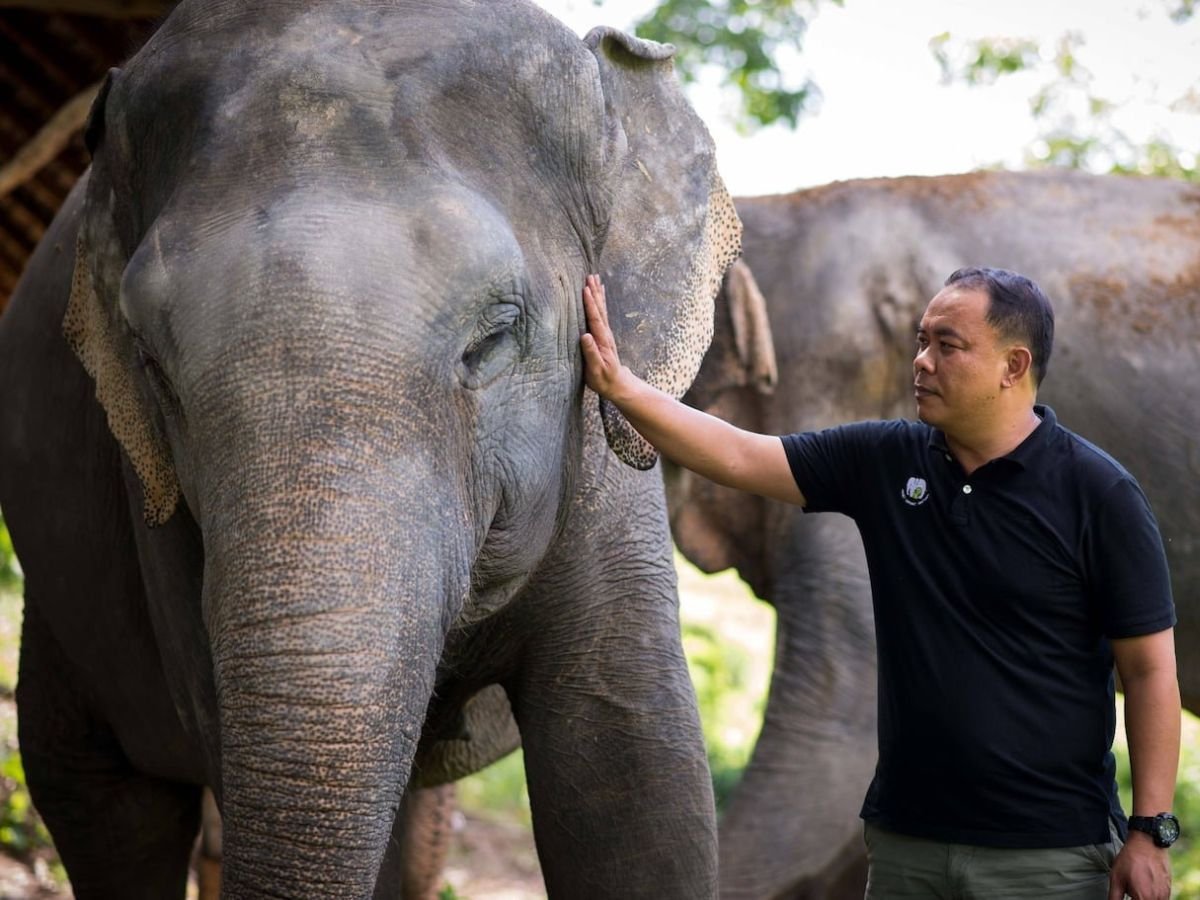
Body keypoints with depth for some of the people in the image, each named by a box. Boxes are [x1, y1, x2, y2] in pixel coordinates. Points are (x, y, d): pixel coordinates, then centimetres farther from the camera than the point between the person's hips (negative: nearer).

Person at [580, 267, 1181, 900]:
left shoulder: (1097, 492, -9)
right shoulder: (883, 460, 4)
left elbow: (1149, 669, -8)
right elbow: (738, 456, 2)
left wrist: (1150, 830, -11)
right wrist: (619, 386, -9)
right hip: (905, 839, 5)